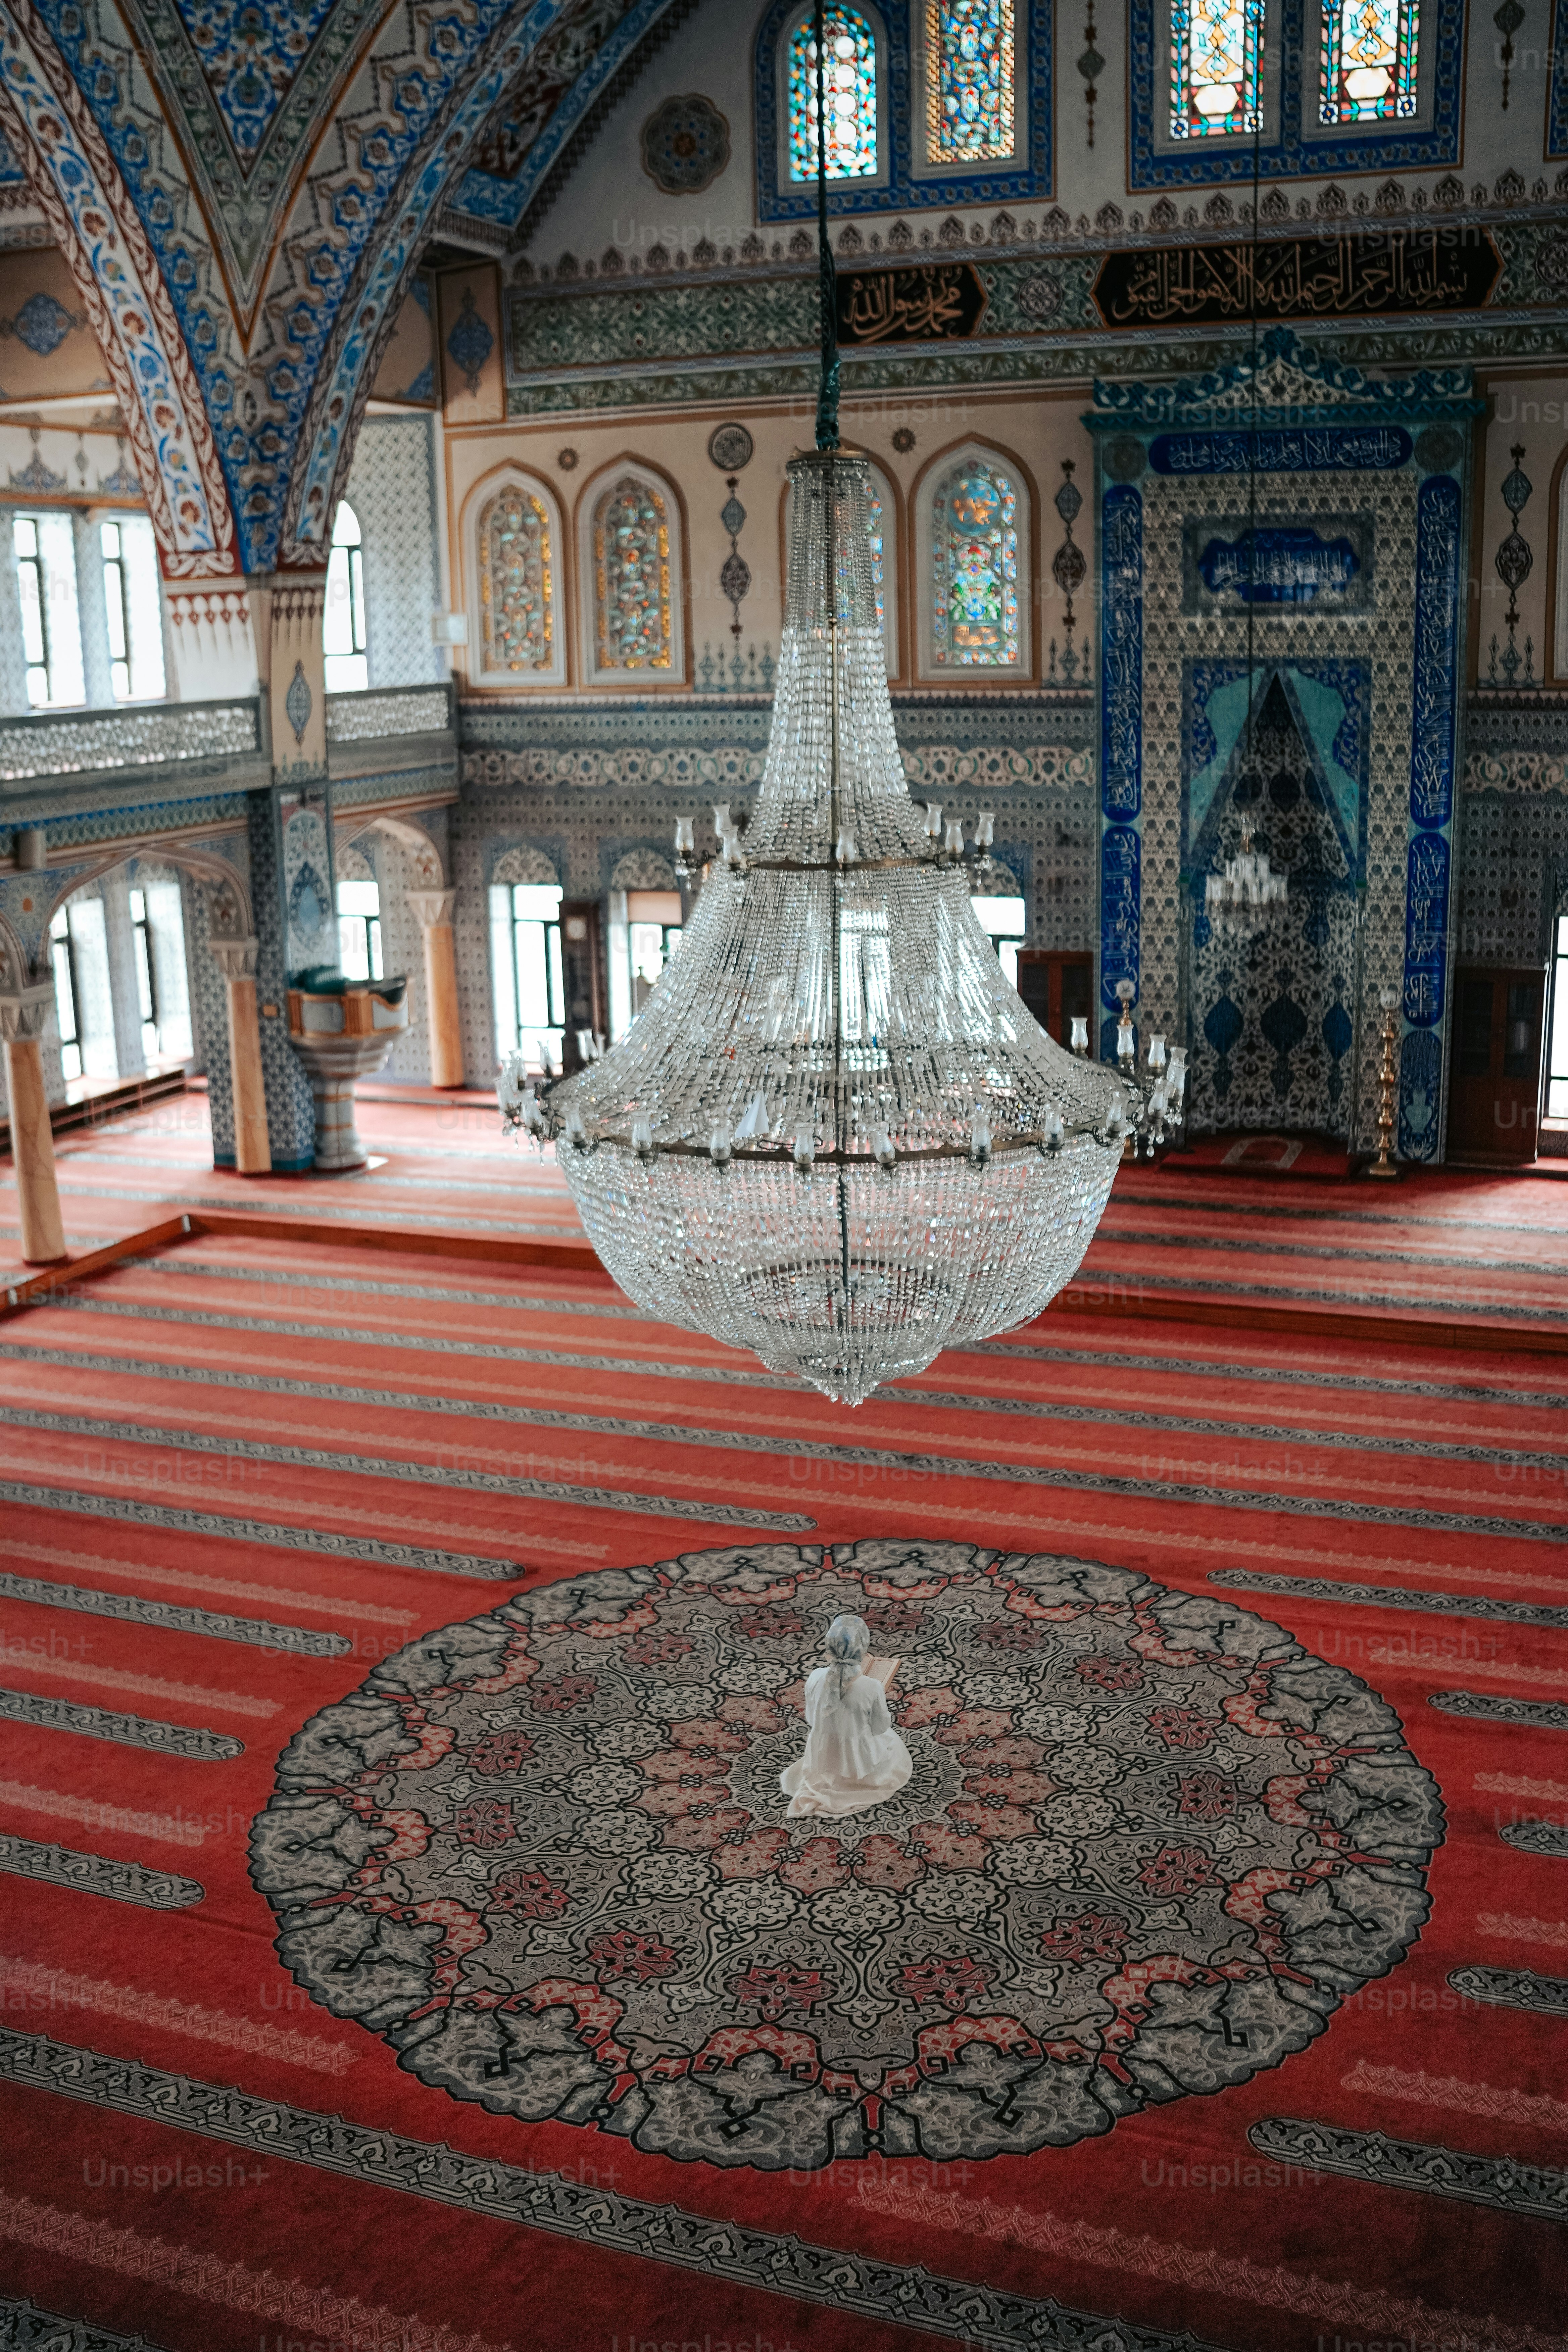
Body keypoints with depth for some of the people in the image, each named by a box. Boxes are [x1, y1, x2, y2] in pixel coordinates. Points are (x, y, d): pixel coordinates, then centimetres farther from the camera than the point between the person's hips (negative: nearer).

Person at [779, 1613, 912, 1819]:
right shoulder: (873, 1688, -32)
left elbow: (811, 1720, -5)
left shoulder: (815, 1679, -22)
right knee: (891, 1740, 31)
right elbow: (879, 1728, -15)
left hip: (821, 1761, 4)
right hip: (859, 1762, -4)